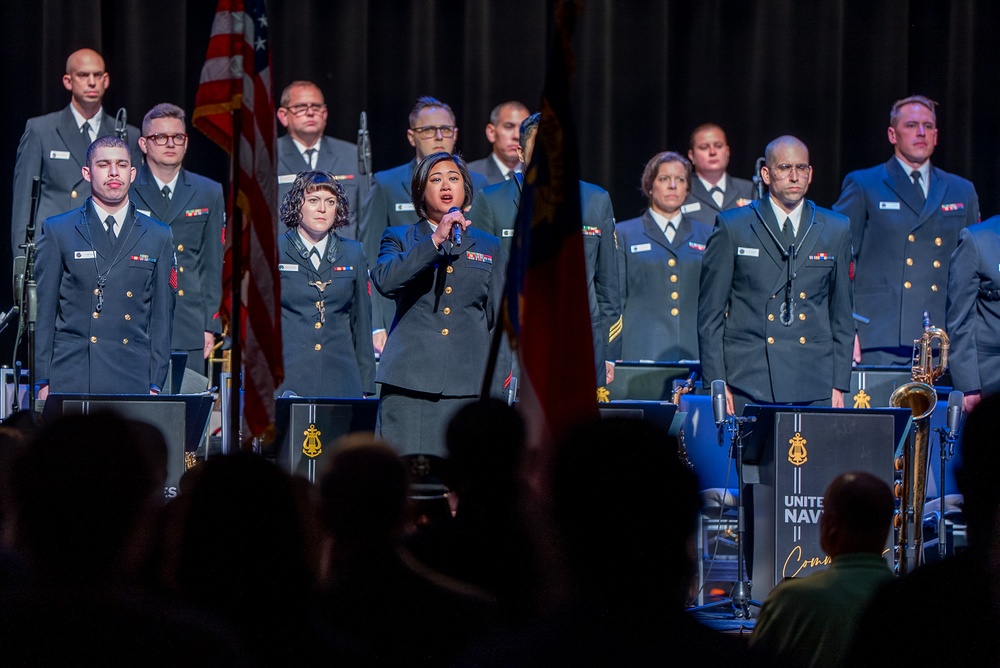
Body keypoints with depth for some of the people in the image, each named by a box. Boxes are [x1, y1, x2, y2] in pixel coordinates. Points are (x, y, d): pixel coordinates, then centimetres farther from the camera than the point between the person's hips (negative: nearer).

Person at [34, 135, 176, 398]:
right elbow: (43, 313, 6)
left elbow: (161, 317, 11)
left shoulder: (158, 237, 13)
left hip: (134, 384, 1)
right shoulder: (57, 231, 8)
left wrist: (155, 384, 4)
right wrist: (43, 382, -1)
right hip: (70, 381, -1)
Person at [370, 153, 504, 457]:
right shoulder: (399, 238, 14)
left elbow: (499, 320, 18)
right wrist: (435, 240, -14)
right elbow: (384, 281, -9)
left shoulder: (488, 247, 19)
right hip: (408, 386, -1)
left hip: (467, 386, 1)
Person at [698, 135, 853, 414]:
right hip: (748, 386, -2)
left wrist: (839, 386, 8)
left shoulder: (836, 230, 12)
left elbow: (841, 314, 14)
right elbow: (710, 314, 4)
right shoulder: (732, 227, 5)